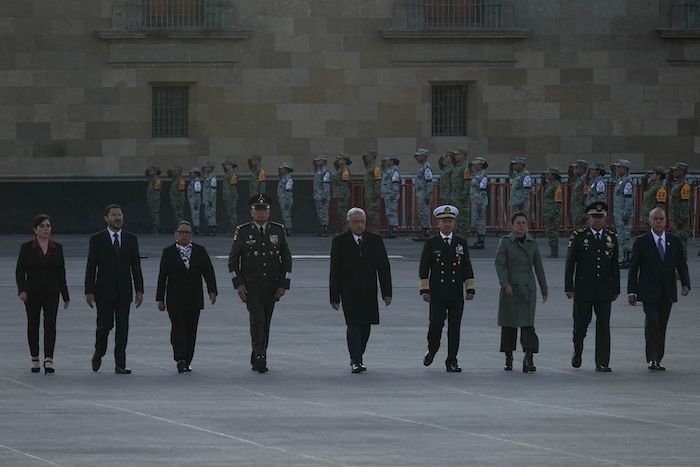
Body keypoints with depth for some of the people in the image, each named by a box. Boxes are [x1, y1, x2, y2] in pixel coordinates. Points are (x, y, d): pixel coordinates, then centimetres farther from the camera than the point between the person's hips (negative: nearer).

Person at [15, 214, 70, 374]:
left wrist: (65, 296, 9)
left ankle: (49, 360, -21)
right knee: (33, 325, 8)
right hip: (33, 293, -1)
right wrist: (21, 290, -18)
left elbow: (61, 273, 8)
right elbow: (20, 271, -4)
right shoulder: (27, 247, -1)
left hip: (51, 293, 1)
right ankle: (35, 359, 22)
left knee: (50, 324, -13)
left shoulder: (57, 248, 5)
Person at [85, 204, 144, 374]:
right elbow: (91, 267, -1)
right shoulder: (97, 239, 1)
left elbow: (136, 266, 9)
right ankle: (98, 353, 23)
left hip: (124, 291, 2)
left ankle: (120, 365, 1)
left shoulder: (131, 239, 9)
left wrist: (139, 290, 3)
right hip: (104, 290, -2)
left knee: (122, 327, -1)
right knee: (105, 325, -4)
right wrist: (89, 291, -7)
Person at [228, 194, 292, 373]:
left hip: (271, 286, 3)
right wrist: (238, 284, -7)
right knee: (257, 318, -17)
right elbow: (233, 259, 2)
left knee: (265, 322, 7)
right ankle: (259, 356, -23)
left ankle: (257, 360, 16)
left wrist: (283, 284, 1)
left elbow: (286, 258, 8)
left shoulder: (278, 230, 5)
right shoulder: (243, 231, -1)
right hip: (250, 285, -3)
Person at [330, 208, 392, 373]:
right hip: (349, 292, -3)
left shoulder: (375, 241, 6)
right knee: (354, 325, -11)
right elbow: (335, 271, 0)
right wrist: (334, 296, -4)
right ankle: (356, 361, -13)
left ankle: (357, 358, 18)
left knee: (365, 326, 5)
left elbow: (384, 268, 6)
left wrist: (387, 293, -1)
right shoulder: (340, 241, 1)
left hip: (369, 293, 3)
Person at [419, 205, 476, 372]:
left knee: (454, 327, 1)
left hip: (456, 294, 2)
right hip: (437, 294, -2)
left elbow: (467, 268, 11)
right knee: (436, 323, -12)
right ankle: (432, 350, 15)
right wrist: (424, 290, -5)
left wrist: (470, 289, 3)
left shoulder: (461, 243, 10)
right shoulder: (431, 244, 4)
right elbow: (424, 269, 3)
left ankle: (452, 362, 5)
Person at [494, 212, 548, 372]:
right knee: (509, 324, 6)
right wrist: (505, 284, -22)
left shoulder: (532, 243, 7)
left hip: (528, 289, 1)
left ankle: (528, 358, -20)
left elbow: (538, 267, 10)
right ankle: (508, 359, 18)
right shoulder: (505, 242, -1)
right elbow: (500, 264, -10)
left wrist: (544, 289, 12)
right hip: (510, 289, -1)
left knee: (528, 323, -11)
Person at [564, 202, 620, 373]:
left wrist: (616, 289, 8)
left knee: (603, 326, -3)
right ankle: (577, 352, 30)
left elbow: (615, 265, 11)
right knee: (581, 323, 3)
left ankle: (602, 363, -1)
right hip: (583, 288, -2)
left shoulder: (611, 238, 9)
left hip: (604, 289, 2)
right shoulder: (578, 237, 1)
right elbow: (570, 263, 0)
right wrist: (569, 288, -6)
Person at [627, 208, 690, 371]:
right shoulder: (641, 242, 0)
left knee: (662, 325, 6)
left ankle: (657, 360, 13)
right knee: (652, 322, -16)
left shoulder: (675, 241, 9)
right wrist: (631, 291, -3)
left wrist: (685, 284, -7)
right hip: (649, 292, -3)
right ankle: (652, 359, -17)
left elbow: (682, 264, 9)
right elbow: (633, 267, 1)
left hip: (667, 292, 3)